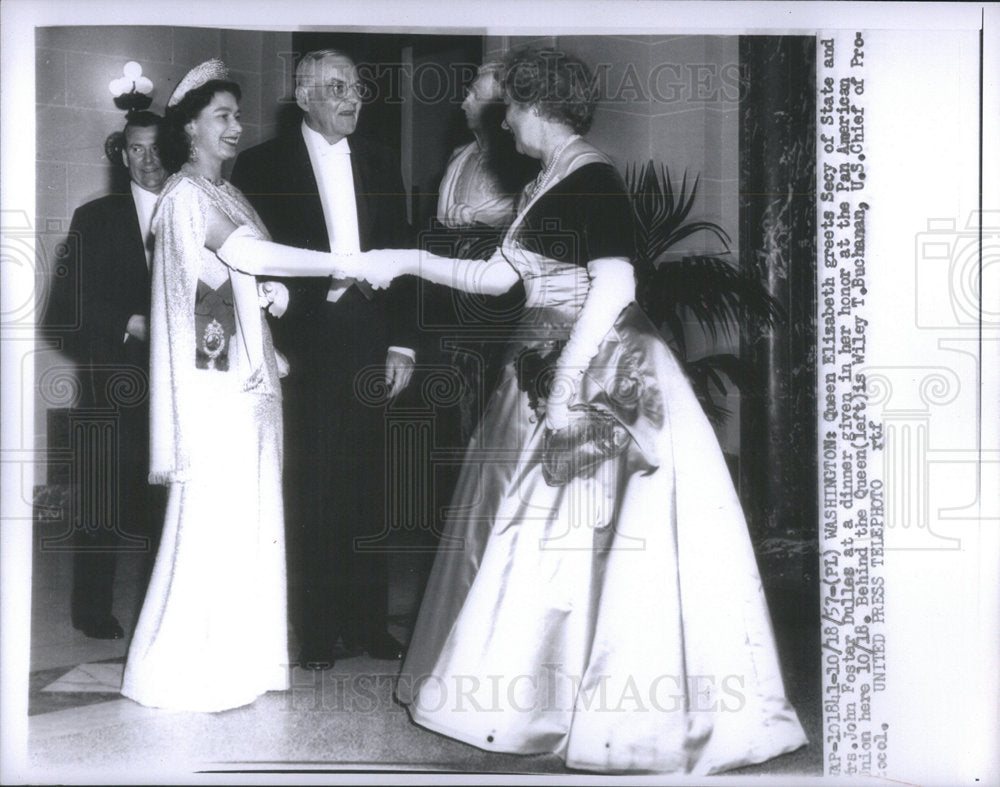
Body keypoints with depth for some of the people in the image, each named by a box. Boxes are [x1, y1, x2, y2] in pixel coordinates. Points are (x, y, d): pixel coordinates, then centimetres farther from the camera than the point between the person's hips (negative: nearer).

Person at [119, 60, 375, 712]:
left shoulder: (227, 194, 18)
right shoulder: (187, 193, -9)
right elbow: (248, 254, -22)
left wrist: (273, 293, -7)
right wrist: (349, 264, -22)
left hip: (250, 373, 9)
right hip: (215, 376, -9)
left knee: (252, 511, 10)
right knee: (213, 514, -5)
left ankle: (243, 654, 19)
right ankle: (190, 669, 5)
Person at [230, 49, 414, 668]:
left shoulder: (379, 162, 13)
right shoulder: (265, 166, 3)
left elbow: (401, 255, 11)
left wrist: (402, 344, 5)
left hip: (369, 345, 3)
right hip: (304, 345, -3)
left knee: (368, 488, 8)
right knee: (312, 490, 1)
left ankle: (368, 623, 18)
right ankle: (317, 632, 11)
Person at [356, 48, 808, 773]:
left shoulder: (593, 179, -13)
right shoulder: (548, 182, 15)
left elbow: (615, 285, -21)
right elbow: (500, 275, 19)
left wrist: (567, 384, -24)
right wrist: (412, 262, 19)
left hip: (600, 379, -9)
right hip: (549, 374, 10)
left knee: (587, 540, -5)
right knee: (537, 535, 14)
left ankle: (623, 707, 6)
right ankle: (534, 686, 27)